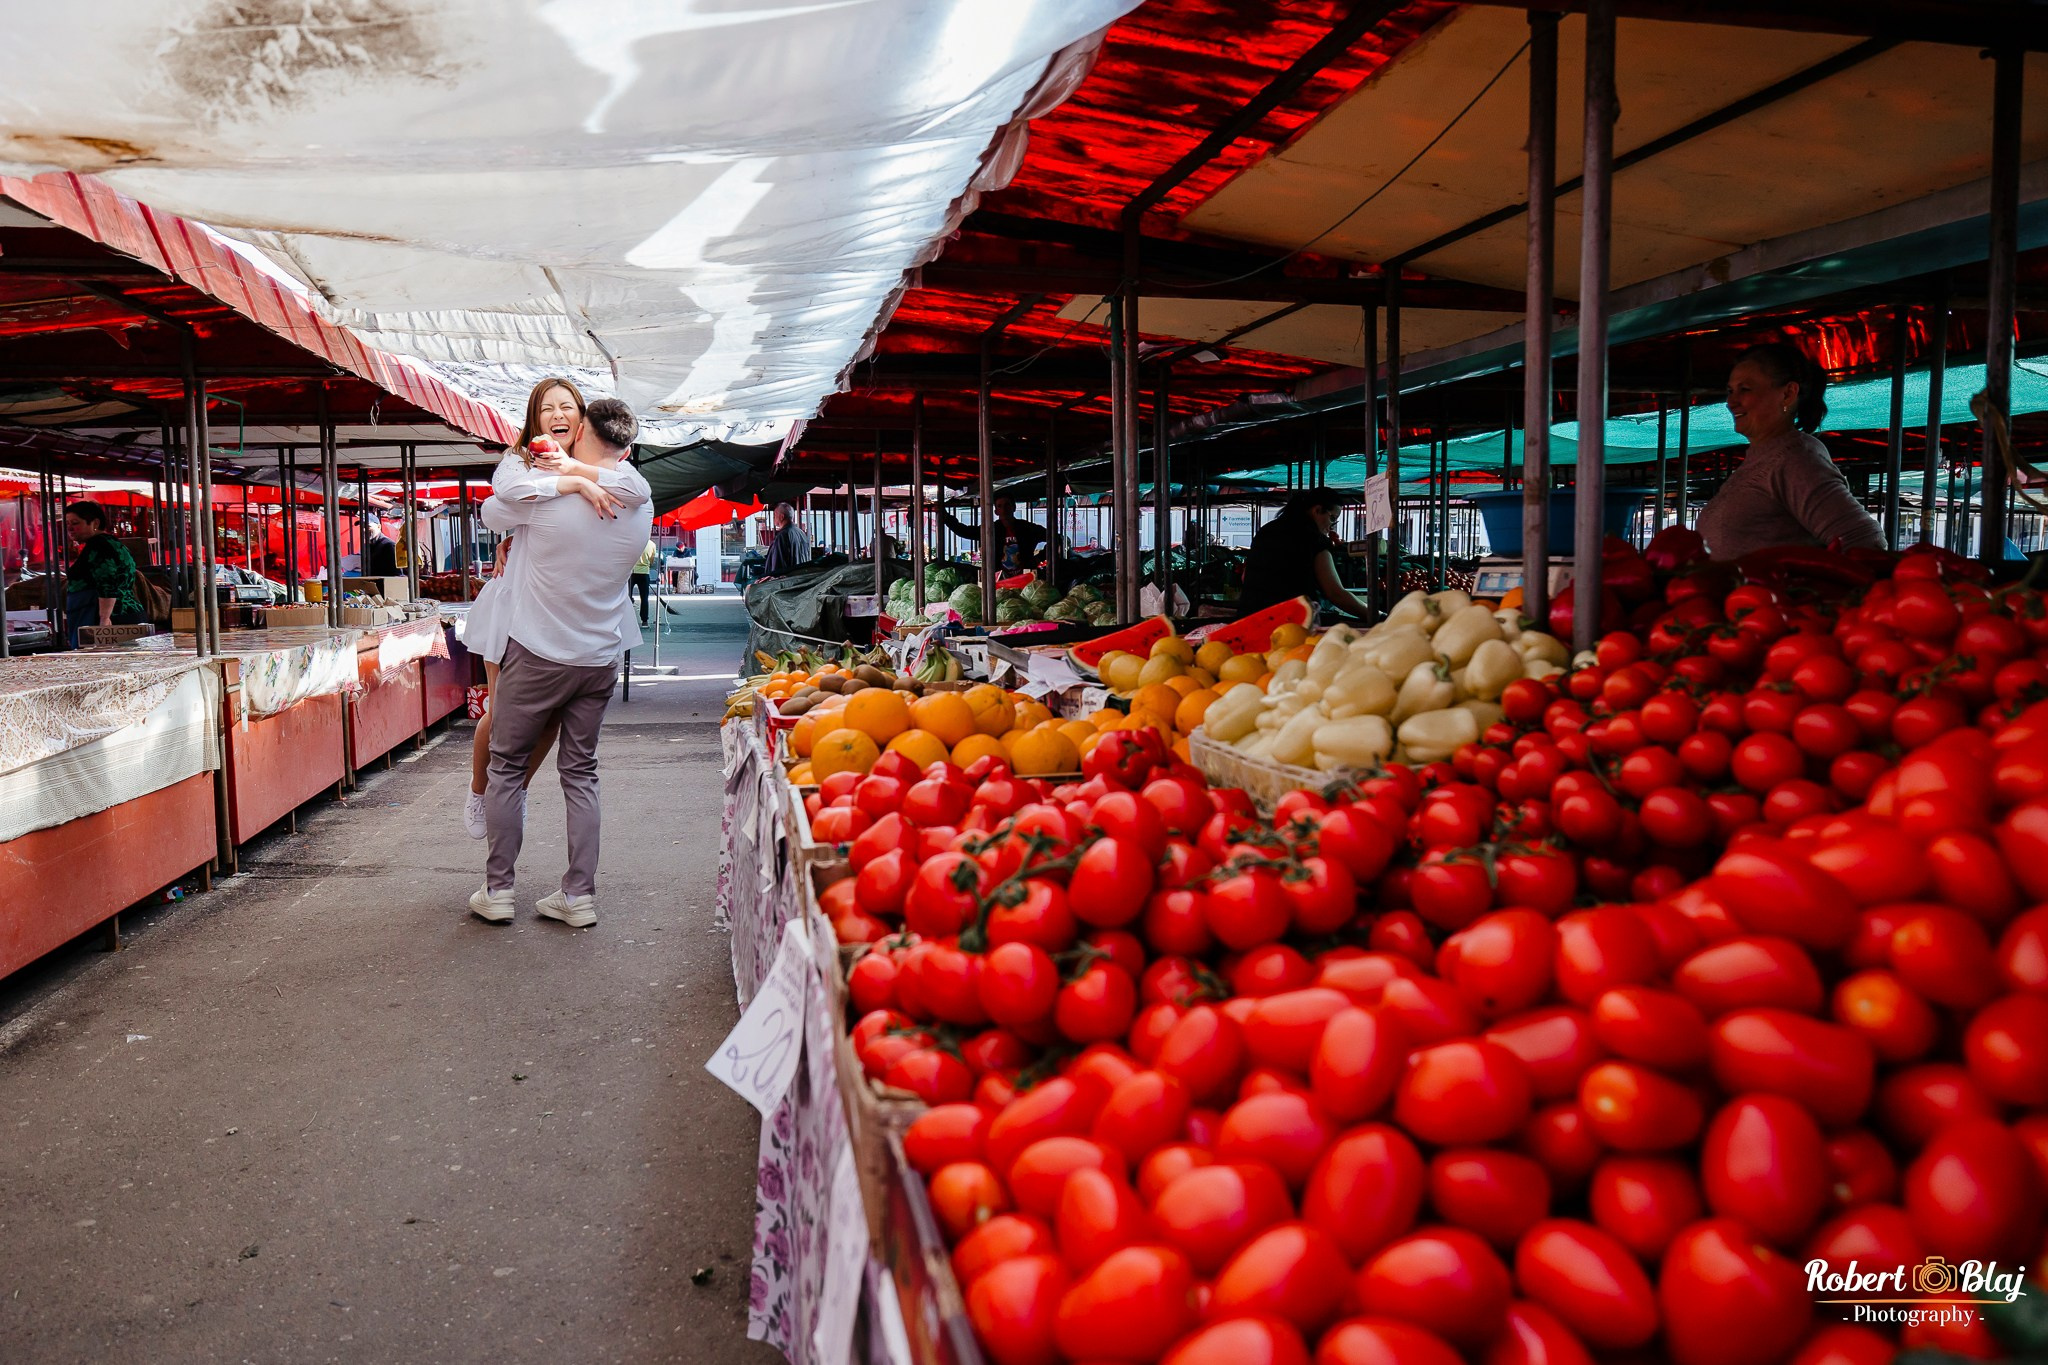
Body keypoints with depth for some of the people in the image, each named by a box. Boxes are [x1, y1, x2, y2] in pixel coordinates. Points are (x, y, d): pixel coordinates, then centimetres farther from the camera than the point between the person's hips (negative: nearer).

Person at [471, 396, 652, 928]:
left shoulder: (541, 492, -14)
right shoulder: (640, 504, -3)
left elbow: (491, 514, 5)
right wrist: (577, 471, 7)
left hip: (536, 655, -3)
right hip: (599, 659, 4)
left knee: (507, 765, 11)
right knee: (580, 773, 12)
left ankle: (497, 889, 16)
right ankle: (579, 894, 12)